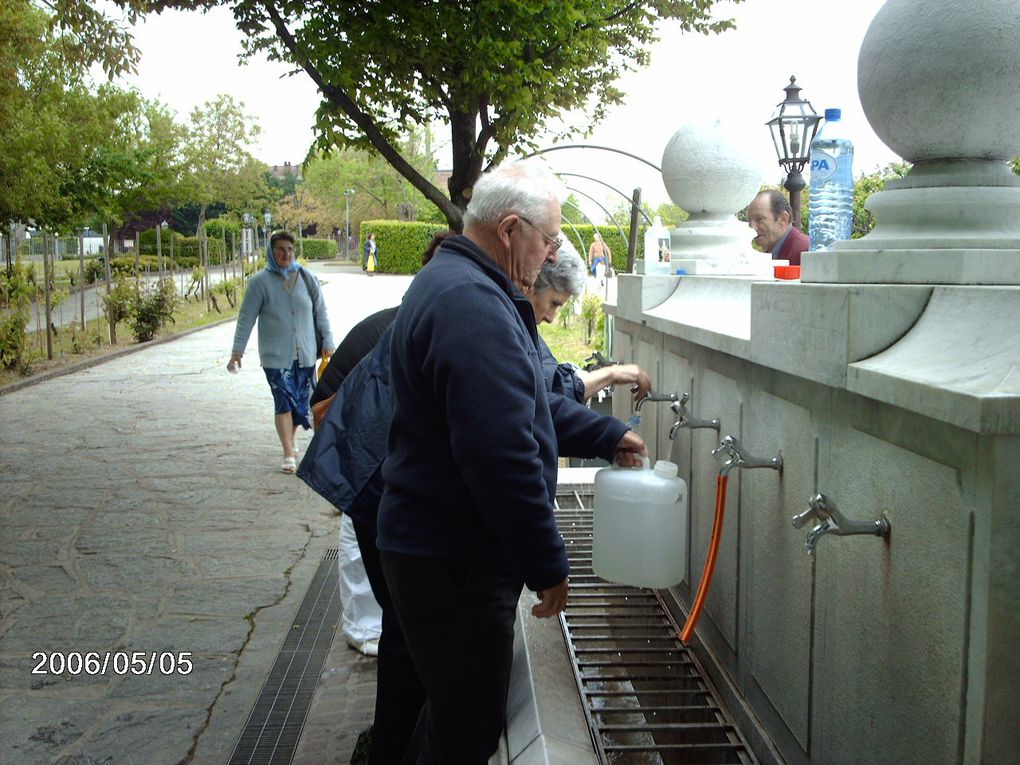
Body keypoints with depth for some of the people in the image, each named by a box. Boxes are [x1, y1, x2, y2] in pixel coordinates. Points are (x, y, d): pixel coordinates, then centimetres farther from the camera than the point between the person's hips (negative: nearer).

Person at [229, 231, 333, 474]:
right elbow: (246, 318, -2)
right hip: (275, 355, -3)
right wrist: (237, 351, -5)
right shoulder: (260, 281, -4)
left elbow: (320, 312, 10)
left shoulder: (307, 279, 4)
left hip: (305, 353, 3)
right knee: (284, 402, -9)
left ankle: (292, 438, 35)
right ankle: (289, 454, -3)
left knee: (302, 400, 9)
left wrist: (327, 343, 7)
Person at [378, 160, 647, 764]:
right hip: (455, 563, -11)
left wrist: (608, 435, 20)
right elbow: (501, 457, -28)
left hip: (436, 549, 11)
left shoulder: (457, 285, 13)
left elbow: (527, 404, 24)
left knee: (453, 715, 24)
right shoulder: (472, 305, -24)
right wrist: (547, 566, -19)